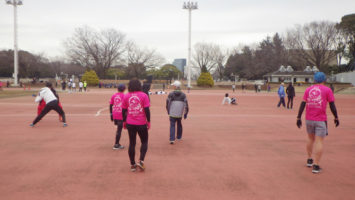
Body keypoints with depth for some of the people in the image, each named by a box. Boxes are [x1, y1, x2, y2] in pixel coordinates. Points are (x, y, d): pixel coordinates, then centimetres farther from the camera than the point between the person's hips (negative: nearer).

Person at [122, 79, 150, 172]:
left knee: (132, 143, 10)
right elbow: (147, 110, -9)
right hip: (142, 123, -2)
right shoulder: (143, 95, -6)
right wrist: (148, 121, -1)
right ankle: (141, 161, -3)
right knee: (144, 142, 13)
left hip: (130, 123, 2)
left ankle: (132, 164, 13)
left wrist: (124, 121, 16)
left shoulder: (126, 96, 1)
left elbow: (123, 111, 4)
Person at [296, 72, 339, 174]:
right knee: (319, 141, -2)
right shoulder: (327, 90, -2)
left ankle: (309, 160, 29)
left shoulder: (308, 90, 7)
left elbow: (303, 104, 3)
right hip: (320, 120, -4)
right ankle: (315, 165, -6)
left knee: (311, 139, 21)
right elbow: (332, 105, -3)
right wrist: (336, 117, 8)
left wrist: (299, 117, 4)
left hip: (309, 119, 4)